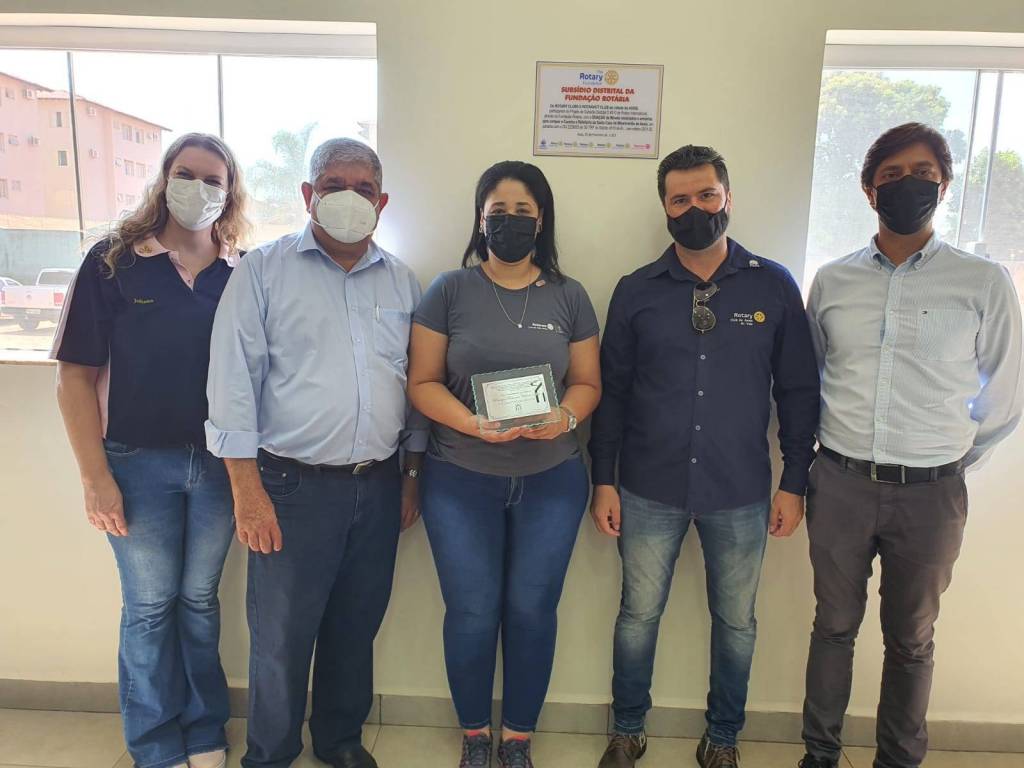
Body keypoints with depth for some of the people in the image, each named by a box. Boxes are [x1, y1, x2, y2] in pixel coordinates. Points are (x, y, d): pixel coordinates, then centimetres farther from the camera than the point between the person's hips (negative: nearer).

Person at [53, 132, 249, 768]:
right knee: (149, 606, 12)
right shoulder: (114, 262, -4)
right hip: (138, 462, -1)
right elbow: (76, 374, -4)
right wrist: (95, 475, -8)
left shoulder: (241, 274, 0)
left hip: (219, 462, 1)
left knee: (200, 598, 16)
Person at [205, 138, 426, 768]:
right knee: (281, 637, 8)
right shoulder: (264, 271, -3)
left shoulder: (403, 282, 9)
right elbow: (234, 381, -7)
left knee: (357, 627, 17)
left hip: (379, 486, 4)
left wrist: (412, 473, 10)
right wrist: (248, 492, -11)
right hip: (294, 485, -3)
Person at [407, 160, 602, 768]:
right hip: (462, 480, -1)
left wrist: (567, 416, -15)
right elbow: (422, 382, -2)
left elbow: (588, 382, 7)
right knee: (472, 612, 7)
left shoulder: (569, 297, 5)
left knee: (532, 609, 9)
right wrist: (473, 424, -19)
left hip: (551, 480, 1)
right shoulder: (450, 291, 0)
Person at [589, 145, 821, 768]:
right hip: (650, 491, 0)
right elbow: (611, 391, 2)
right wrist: (603, 481, 0)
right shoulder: (636, 291, 0)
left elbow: (799, 391, 2)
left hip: (741, 494, 0)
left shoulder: (774, 287, -1)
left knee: (736, 622, 15)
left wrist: (795, 483, 0)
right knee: (638, 615, 13)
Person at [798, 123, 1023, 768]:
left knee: (911, 640, 15)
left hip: (930, 495, -1)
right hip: (839, 484, 2)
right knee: (834, 626, 15)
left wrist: (949, 462, 7)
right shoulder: (832, 281, 4)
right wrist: (820, 455, 9)